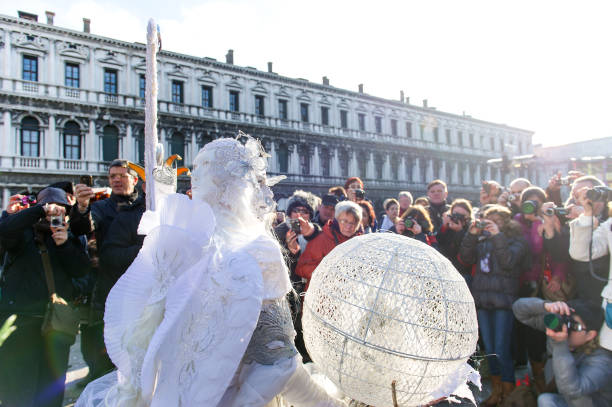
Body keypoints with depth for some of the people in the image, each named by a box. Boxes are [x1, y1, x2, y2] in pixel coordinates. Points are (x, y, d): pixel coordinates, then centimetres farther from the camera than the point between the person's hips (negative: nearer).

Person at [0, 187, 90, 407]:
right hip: (20, 320, -3)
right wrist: (41, 210, -24)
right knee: (18, 386, 0)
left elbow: (82, 270, 1)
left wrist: (65, 244, -13)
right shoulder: (23, 232, 3)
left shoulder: (69, 237, 12)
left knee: (52, 389, 12)